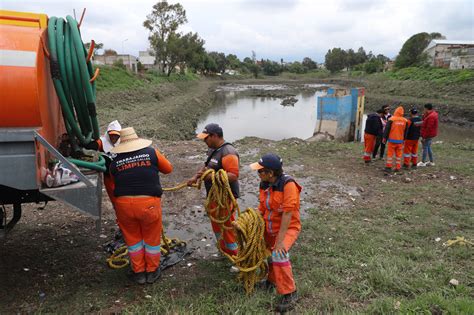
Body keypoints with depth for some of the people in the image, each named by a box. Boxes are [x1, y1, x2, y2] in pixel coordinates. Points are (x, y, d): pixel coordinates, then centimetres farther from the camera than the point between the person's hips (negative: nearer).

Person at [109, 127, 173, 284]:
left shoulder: (115, 162, 6)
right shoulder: (152, 153, 1)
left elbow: (115, 184, 15)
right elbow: (168, 168, 12)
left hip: (124, 204, 2)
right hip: (149, 203, -1)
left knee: (133, 239, 20)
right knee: (152, 239, 17)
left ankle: (139, 272, 32)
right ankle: (152, 272, 32)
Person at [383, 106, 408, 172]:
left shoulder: (391, 119, -10)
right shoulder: (405, 121, 3)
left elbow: (387, 129, -6)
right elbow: (405, 131, 13)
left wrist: (384, 138, 4)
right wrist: (403, 139, 23)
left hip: (392, 139, -3)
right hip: (400, 140, 3)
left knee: (390, 153, 3)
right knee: (398, 154, 11)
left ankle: (388, 167, 3)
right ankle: (398, 167, 13)